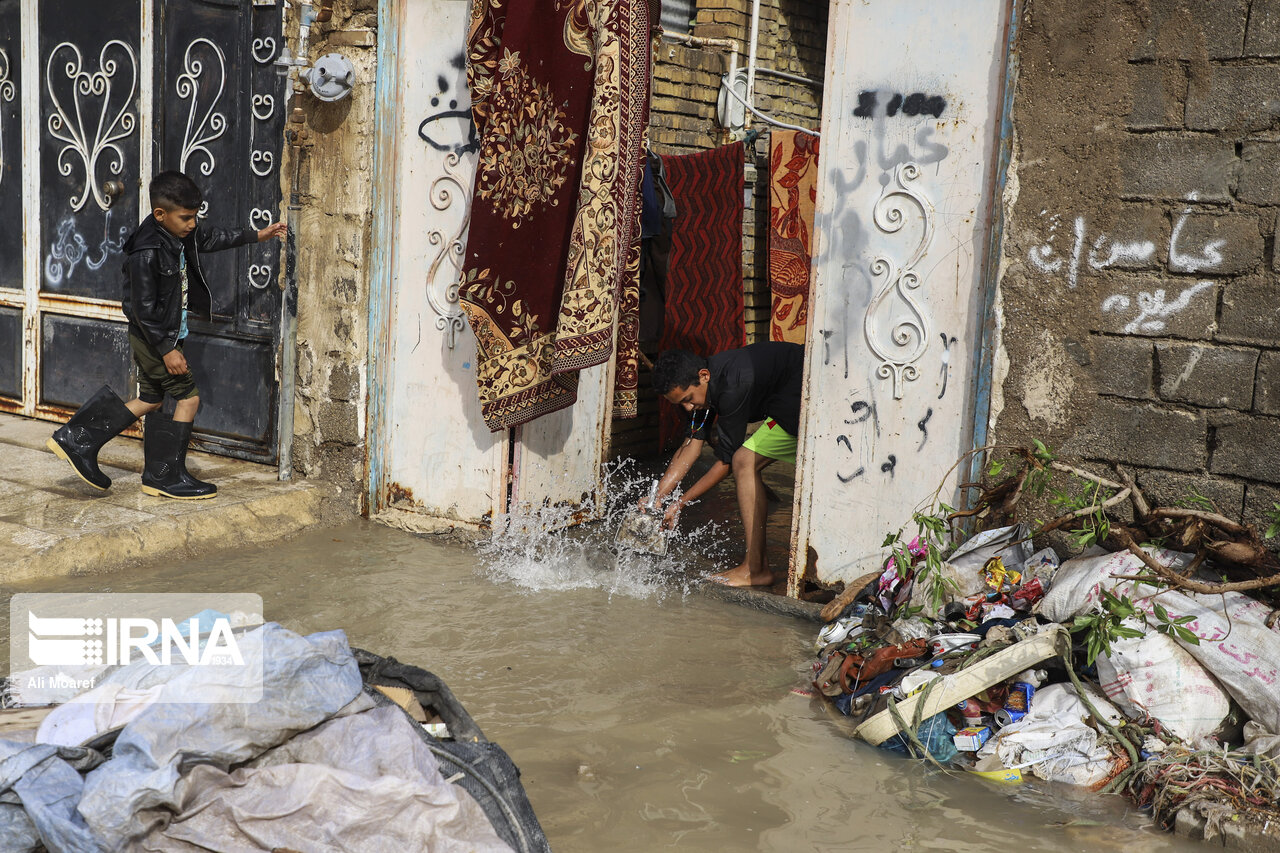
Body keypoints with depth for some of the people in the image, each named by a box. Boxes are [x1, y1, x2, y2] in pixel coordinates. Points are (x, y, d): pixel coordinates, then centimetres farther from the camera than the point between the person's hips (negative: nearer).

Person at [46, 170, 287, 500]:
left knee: (150, 400, 18)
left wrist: (255, 235, 22)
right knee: (189, 396, -3)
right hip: (153, 337, -10)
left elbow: (211, 238, 21)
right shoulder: (147, 252, -26)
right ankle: (166, 476, 8)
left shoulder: (182, 232, 0)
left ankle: (76, 440, 23)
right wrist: (167, 350, -22)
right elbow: (144, 309, -24)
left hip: (167, 334, 10)